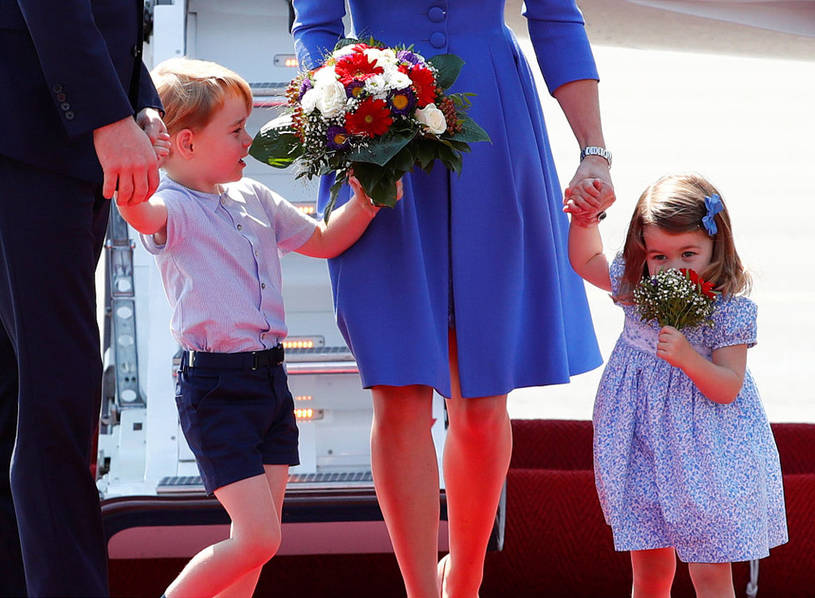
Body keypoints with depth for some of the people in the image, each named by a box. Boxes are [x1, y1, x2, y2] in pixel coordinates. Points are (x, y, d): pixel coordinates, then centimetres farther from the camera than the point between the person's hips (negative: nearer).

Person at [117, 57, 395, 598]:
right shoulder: (174, 209, -13)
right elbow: (140, 213, -38)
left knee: (260, 537, 8)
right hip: (216, 388, -8)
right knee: (258, 538, -11)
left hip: (271, 378, 8)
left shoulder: (254, 198, 12)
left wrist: (366, 201, 10)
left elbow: (324, 241, 25)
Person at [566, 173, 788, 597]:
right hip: (642, 448, 4)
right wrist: (584, 220, 3)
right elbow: (587, 261, 19)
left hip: (704, 456, -4)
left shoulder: (730, 310, -16)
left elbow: (728, 389, -18)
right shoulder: (635, 287, -2)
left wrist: (687, 357, -32)